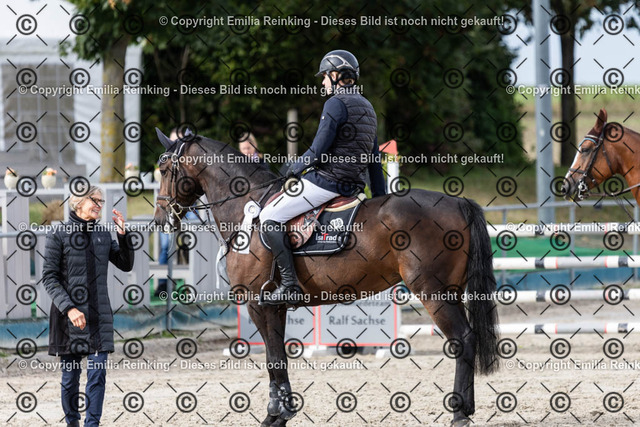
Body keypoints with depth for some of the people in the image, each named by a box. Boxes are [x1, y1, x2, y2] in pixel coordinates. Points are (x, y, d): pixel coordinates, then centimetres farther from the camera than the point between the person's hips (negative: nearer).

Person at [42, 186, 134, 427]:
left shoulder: (103, 235, 9)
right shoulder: (59, 236, -5)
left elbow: (126, 265, 12)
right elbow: (49, 278, -8)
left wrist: (123, 235, -2)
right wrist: (69, 308, -19)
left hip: (99, 316, 3)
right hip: (69, 316, -3)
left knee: (98, 374, -5)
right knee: (70, 375, 5)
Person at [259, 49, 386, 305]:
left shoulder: (336, 103, -12)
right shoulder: (366, 107, 17)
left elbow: (318, 151, -17)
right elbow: (375, 159, 19)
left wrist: (295, 168, 2)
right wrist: (380, 198, 22)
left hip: (326, 181, -10)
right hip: (352, 186, 10)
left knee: (270, 217, -7)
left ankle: (290, 284, -17)